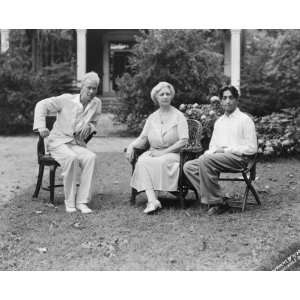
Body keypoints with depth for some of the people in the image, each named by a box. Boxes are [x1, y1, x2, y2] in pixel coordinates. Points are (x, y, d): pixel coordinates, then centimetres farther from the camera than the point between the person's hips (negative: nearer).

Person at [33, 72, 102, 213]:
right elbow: (42, 105, -3)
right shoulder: (66, 99, -8)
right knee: (71, 158, -36)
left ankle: (81, 201, -26)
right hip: (58, 142, -3)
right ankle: (69, 202, -22)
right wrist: (41, 126, -15)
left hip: (78, 144, 4)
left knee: (91, 157, -29)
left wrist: (89, 126, -7)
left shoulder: (96, 103, 3)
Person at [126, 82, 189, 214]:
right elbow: (142, 138, 12)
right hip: (153, 153, 3)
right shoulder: (152, 117, 17)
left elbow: (184, 140, -5)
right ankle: (152, 200, -41)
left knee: (159, 162, -36)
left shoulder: (178, 116, 4)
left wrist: (164, 152, -12)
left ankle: (151, 201, -28)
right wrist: (131, 145, -10)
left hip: (172, 153, -3)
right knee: (142, 161, -30)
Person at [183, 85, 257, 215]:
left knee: (206, 160, -33)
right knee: (188, 166, -15)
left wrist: (227, 150, -11)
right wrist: (210, 151, -1)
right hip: (217, 157, 7)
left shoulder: (245, 120, 2)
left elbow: (252, 148, -5)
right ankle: (212, 199, -23)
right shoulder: (219, 121, 23)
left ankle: (217, 202, -25)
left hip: (237, 157, -7)